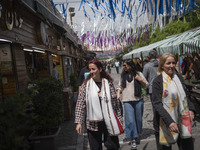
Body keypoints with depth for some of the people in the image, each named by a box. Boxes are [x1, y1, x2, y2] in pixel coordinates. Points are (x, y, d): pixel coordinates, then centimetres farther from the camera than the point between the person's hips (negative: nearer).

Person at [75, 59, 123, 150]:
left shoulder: (108, 83, 0)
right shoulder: (86, 84, -2)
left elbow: (115, 102, 5)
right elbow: (80, 104, -3)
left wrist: (119, 119, 7)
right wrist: (79, 122, -7)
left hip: (109, 122, 1)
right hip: (93, 123, 0)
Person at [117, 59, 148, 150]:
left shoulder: (138, 74, 2)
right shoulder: (123, 75, 9)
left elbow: (146, 85, 7)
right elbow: (120, 86, 17)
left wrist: (140, 80, -11)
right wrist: (118, 93, 1)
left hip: (138, 100, 0)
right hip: (127, 101, 0)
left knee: (138, 118, 10)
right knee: (130, 120, -7)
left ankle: (137, 135, 32)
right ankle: (133, 140, 0)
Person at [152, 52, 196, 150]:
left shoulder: (178, 78, 7)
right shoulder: (157, 81, -10)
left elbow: (184, 96, 17)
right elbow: (157, 104, -15)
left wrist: (191, 109, -2)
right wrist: (169, 122, -25)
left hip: (182, 121, 5)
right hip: (164, 123, -5)